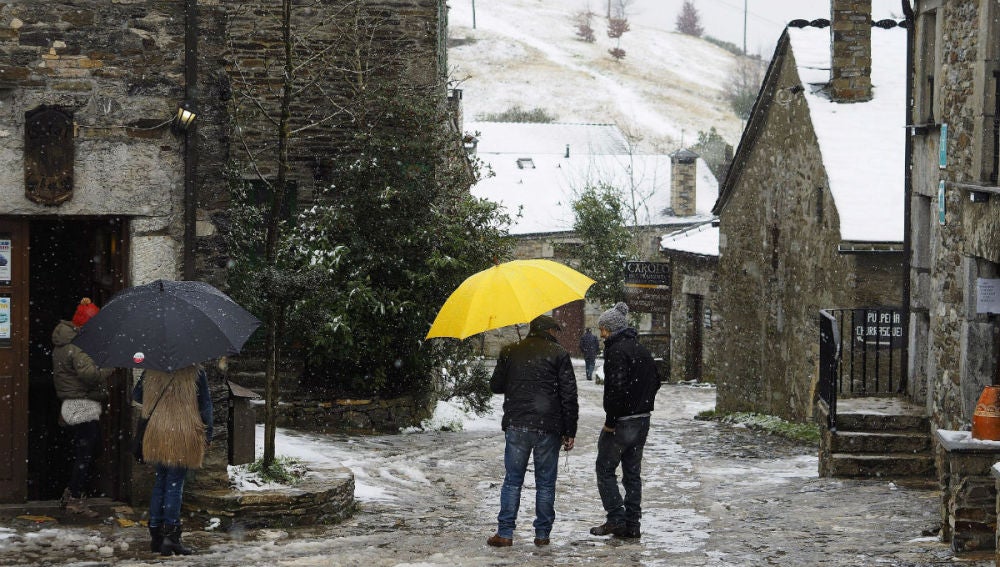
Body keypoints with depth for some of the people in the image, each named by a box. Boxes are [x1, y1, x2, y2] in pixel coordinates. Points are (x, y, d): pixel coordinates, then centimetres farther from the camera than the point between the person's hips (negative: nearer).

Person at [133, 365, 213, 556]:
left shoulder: (151, 372, 4)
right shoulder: (195, 372, -6)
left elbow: (136, 395, 16)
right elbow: (205, 404, -3)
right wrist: (207, 435, 4)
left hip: (156, 436, 4)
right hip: (184, 438, -4)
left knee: (160, 483, 15)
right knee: (175, 485, -2)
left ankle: (155, 535, 15)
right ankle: (171, 536, -7)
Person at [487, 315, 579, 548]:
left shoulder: (509, 352, 7)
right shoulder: (558, 354, -1)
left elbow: (495, 386, 15)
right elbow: (569, 395, -4)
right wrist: (570, 432, 0)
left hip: (516, 425, 2)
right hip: (548, 427, -2)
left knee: (512, 480, 8)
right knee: (545, 483, 7)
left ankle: (505, 533, 4)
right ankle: (542, 533, 9)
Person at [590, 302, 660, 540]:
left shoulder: (617, 350, -16)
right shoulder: (641, 350, 13)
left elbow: (617, 388, -24)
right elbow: (655, 381, 20)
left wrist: (610, 420, -18)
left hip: (621, 422, -8)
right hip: (642, 421, 8)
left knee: (605, 469, 3)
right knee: (633, 472, 12)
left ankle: (616, 518, -3)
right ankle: (633, 524, 12)